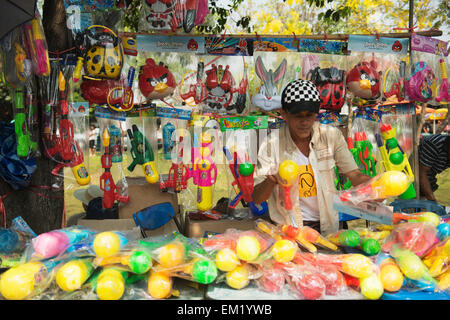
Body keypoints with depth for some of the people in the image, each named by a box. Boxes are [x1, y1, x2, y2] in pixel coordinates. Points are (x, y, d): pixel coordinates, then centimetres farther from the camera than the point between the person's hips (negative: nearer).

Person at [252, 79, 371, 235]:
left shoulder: (331, 135, -3)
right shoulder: (272, 144, -8)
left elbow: (354, 175, 0)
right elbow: (256, 198, -6)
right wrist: (271, 181, -28)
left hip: (327, 228, 2)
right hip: (288, 230, -2)